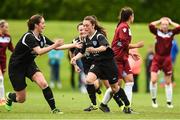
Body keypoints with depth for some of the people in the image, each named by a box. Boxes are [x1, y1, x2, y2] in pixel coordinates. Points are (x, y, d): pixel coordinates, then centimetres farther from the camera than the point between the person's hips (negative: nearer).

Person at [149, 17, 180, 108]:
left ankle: (169, 102, 23)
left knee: (168, 82, 11)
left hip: (167, 59, 1)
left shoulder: (171, 32, -1)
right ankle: (153, 99, 8)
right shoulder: (157, 32, -3)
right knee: (153, 80, -13)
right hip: (157, 58, -1)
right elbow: (151, 25, -21)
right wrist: (160, 21, -9)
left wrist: (171, 22, -7)